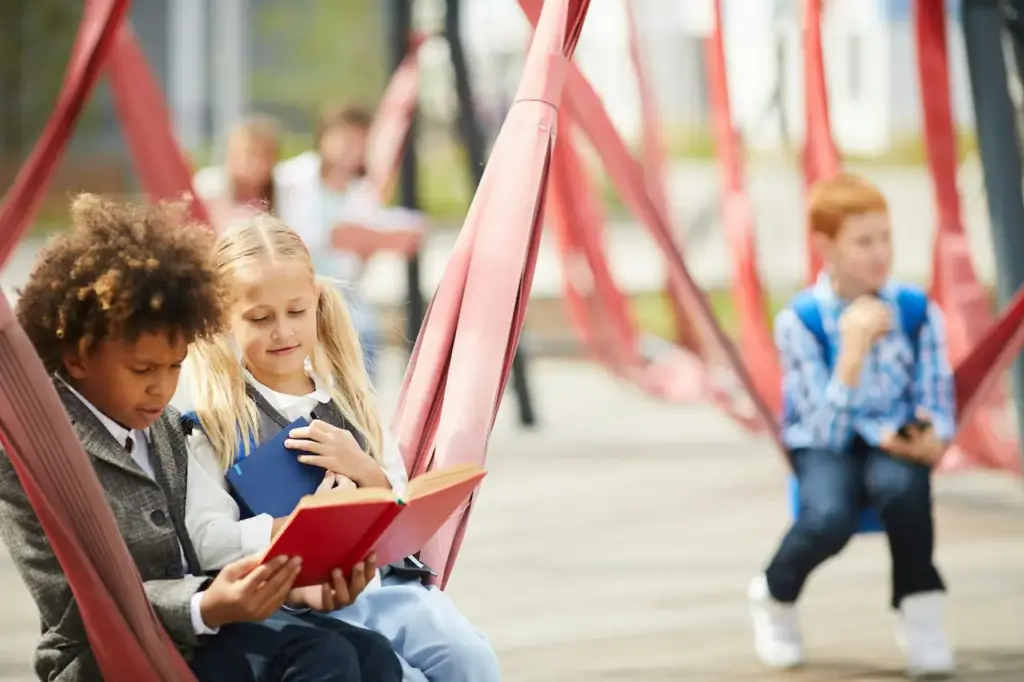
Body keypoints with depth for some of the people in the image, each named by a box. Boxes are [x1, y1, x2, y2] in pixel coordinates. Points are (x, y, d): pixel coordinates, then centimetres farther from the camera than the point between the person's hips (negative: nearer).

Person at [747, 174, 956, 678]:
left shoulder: (917, 310, -6)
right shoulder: (800, 320, -13)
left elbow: (937, 409, -1)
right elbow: (827, 431, -18)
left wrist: (930, 441, -26)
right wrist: (854, 348, -30)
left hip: (896, 446, 1)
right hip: (826, 448, -1)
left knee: (899, 484, -35)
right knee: (828, 516, -34)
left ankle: (920, 616, -16)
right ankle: (774, 596, 0)